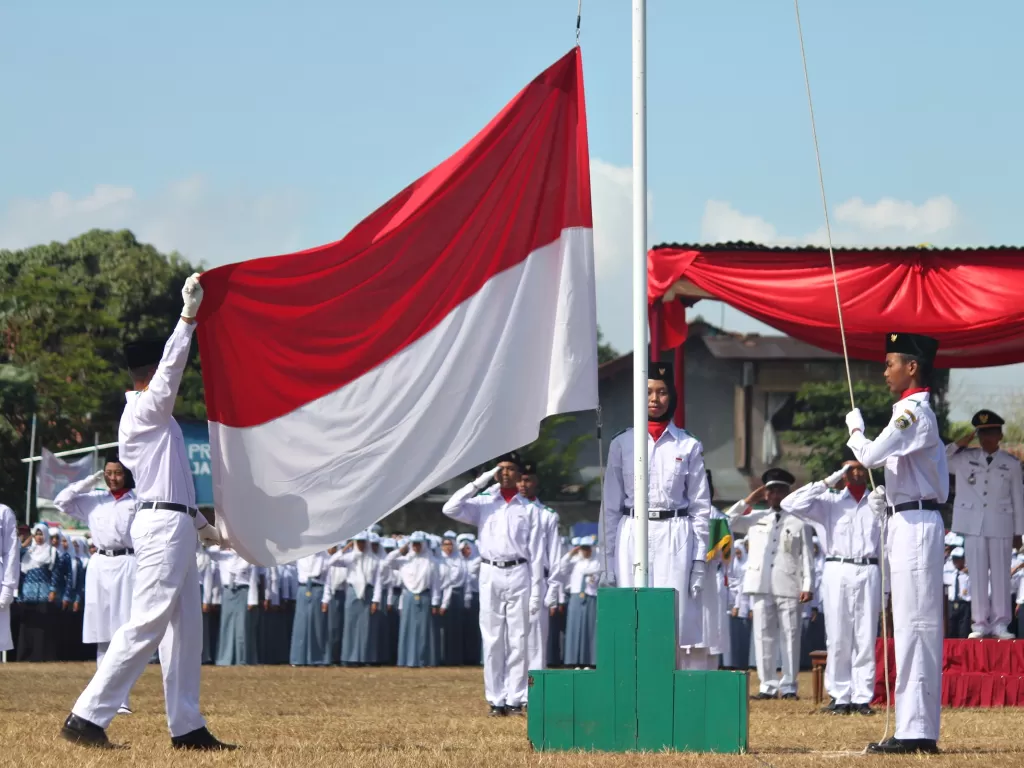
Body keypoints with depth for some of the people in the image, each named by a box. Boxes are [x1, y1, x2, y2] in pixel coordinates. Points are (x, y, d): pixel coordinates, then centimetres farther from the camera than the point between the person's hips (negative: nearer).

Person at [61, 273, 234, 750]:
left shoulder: (145, 418, 21)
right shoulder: (146, 410, -7)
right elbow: (171, 365, -20)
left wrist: (199, 523, 28)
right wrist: (189, 315, -19)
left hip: (174, 528, 11)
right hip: (164, 526, -11)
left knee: (185, 630, 8)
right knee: (145, 626, -13)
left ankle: (186, 727, 8)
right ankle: (86, 718, -15)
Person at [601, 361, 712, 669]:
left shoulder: (689, 446, 7)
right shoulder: (621, 444, 9)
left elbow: (701, 506, 8)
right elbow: (611, 505, 10)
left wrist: (699, 559, 2)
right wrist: (609, 554, 4)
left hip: (675, 537, -1)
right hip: (632, 536, 1)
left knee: (673, 621, -6)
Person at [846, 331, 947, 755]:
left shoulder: (911, 411, -13)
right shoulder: (920, 412, 19)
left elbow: (870, 456, -18)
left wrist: (854, 427, 1)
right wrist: (886, 497, 13)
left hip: (915, 525, -11)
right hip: (909, 523, 11)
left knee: (914, 625, -12)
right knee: (914, 626, 10)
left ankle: (916, 730, -14)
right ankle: (916, 728, 12)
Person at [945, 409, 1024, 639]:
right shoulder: (964, 458, 5)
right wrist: (958, 444, 0)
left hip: (1001, 525, -1)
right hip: (974, 525, 1)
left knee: (1000, 575, 1)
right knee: (978, 575, 2)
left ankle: (1000, 623, 5)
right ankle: (980, 623, 6)